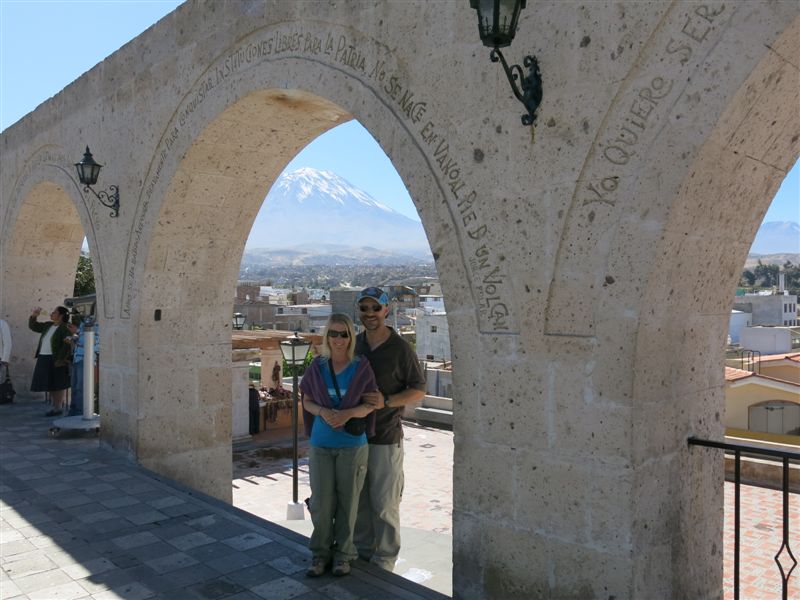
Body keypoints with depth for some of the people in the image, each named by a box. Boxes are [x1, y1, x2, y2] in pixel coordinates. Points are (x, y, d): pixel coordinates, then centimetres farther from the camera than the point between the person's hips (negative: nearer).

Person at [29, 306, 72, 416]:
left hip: (56, 361, -8)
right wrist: (34, 315, 10)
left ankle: (59, 407, 4)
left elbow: (67, 345, -18)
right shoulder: (48, 325, 14)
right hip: (44, 360, 8)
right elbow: (33, 326, 26)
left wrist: (60, 360, -22)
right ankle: (55, 406, 20)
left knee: (58, 384, -2)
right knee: (51, 384, 12)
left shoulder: (65, 328, -11)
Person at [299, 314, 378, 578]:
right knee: (321, 501, 5)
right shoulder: (317, 366, -1)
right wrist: (322, 412, -16)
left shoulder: (362, 368, -6)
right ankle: (320, 553, 24)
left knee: (348, 501, 8)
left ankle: (343, 553, 26)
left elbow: (370, 405, -2)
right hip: (321, 444, 1)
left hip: (352, 445, -1)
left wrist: (348, 413, -20)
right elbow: (306, 400, 5)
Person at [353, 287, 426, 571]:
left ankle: (385, 558, 20)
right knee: (357, 499, 15)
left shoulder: (401, 349, -10)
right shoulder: (353, 345, 6)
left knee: (384, 502, 4)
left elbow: (419, 391, -6)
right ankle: (362, 550, 32)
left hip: (385, 439, -5)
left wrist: (386, 402, -20)